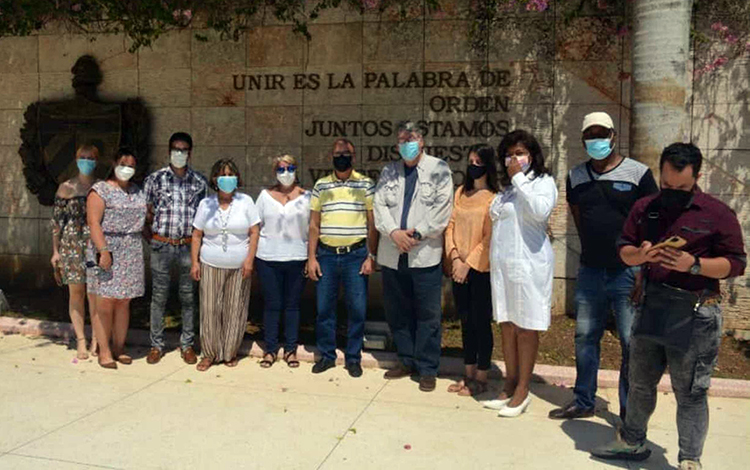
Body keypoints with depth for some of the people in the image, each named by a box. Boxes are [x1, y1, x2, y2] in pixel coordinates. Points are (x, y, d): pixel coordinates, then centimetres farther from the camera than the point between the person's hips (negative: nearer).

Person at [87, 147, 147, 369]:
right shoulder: (100, 190, -4)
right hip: (107, 250, -5)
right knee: (105, 302, -3)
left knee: (124, 301, 9)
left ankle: (119, 348, 18)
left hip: (132, 252, 6)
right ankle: (104, 351, 6)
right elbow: (94, 222, -11)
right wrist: (104, 251, -19)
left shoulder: (137, 191, 15)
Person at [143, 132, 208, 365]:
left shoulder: (200, 182, 5)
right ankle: (156, 345, 16)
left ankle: (187, 344, 18)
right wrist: (152, 240, -1)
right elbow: (147, 215, 5)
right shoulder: (155, 179, 2)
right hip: (161, 246, -1)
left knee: (188, 297, 7)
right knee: (158, 296, 5)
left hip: (188, 246, 1)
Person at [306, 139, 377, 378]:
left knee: (357, 310, 1)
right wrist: (311, 257, 3)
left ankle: (353, 358, 16)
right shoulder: (321, 186, 8)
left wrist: (371, 256, -4)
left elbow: (372, 224, 2)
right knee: (324, 309, 6)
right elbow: (314, 225, 9)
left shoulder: (366, 185, 2)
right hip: (326, 255, 2)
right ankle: (327, 355, 21)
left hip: (355, 255, -2)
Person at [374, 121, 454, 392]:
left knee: (428, 314, 1)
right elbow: (380, 204, 5)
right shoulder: (389, 171, 14)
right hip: (392, 255, 4)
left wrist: (417, 233, -13)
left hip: (425, 254, -4)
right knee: (397, 312, 12)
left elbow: (443, 208, -6)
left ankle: (427, 369, 12)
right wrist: (394, 232, -12)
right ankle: (406, 361, 28)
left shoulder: (438, 169, 2)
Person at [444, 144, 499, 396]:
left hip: (481, 269, -6)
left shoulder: (494, 198, -8)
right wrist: (454, 257, -5)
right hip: (459, 269, 6)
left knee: (481, 323, 2)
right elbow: (451, 225, 7)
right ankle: (468, 375, 24)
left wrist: (468, 264, -12)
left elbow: (489, 237, -12)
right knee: (466, 322, 13)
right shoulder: (460, 193, 10)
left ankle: (481, 379, 14)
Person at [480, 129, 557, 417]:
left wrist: (518, 178, -16)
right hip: (501, 263, 7)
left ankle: (522, 391, 9)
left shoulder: (543, 181, -3)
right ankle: (510, 386, 20)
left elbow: (540, 211, -23)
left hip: (528, 263, -7)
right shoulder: (507, 187, 17)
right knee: (506, 325, 11)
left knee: (526, 327, 0)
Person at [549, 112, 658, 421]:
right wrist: (593, 250, 14)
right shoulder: (576, 176, 7)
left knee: (632, 343, 1)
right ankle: (583, 402, 27)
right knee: (585, 338, 12)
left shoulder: (638, 173, -6)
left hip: (628, 271, -4)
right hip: (590, 270, 5)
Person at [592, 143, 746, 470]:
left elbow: (736, 263, -7)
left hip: (694, 314, -5)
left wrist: (694, 264, -22)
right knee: (640, 381, 18)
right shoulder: (644, 208, 7)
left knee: (690, 392, 3)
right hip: (650, 305, 5)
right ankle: (632, 442, 35)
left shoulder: (717, 213, -7)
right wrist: (640, 254, -11)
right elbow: (624, 250, 12)